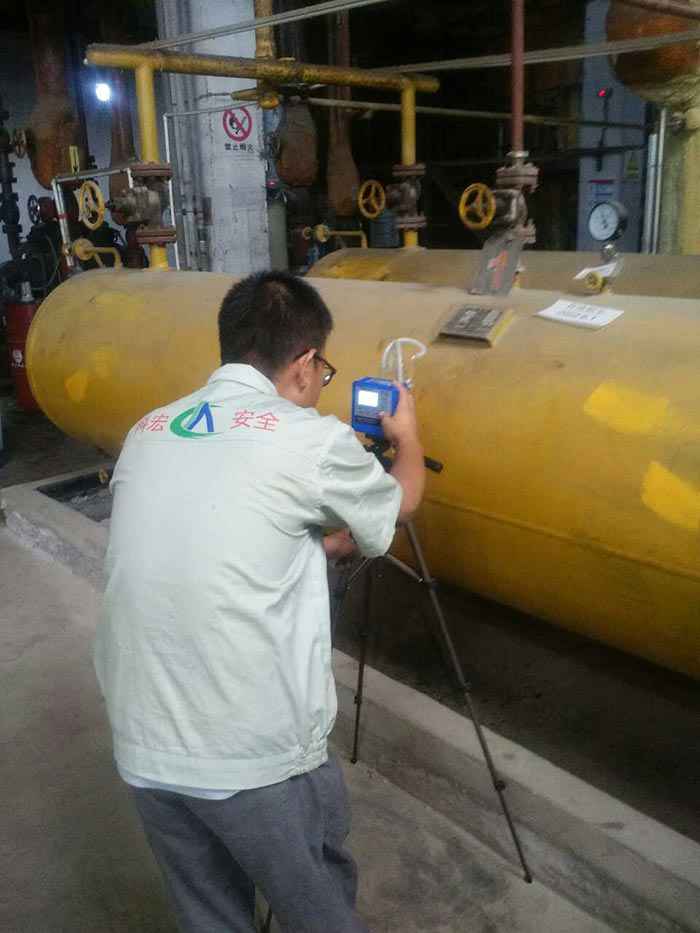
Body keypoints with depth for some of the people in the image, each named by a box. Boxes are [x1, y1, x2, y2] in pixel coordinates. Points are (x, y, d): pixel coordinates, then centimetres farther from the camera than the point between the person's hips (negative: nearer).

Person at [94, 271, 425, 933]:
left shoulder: (146, 435, 6)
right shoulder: (308, 438, -10)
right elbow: (399, 502, 11)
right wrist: (407, 437, 30)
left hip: (143, 750, 6)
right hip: (258, 756, -5)